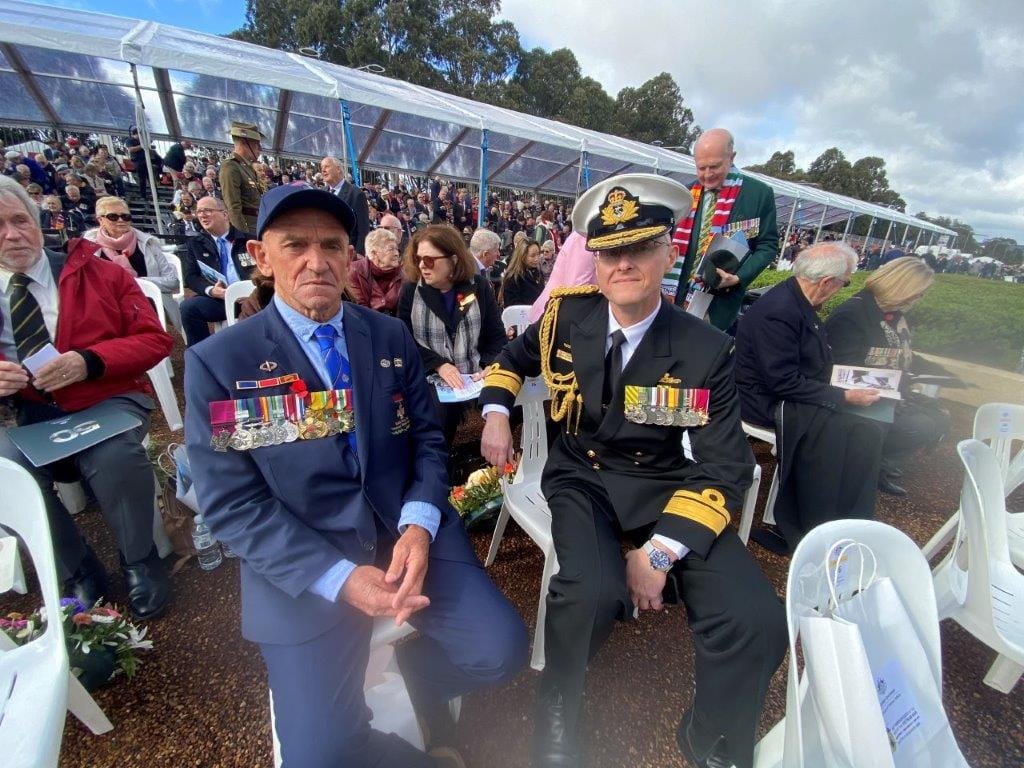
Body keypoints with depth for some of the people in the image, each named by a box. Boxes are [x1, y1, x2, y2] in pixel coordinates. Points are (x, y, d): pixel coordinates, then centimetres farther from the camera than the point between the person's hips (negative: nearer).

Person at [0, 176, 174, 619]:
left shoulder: (94, 272, 2)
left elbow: (155, 339, -3)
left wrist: (88, 361, -19)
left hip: (107, 401, -3)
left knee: (113, 455, -32)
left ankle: (139, 561, -4)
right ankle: (78, 574, -1)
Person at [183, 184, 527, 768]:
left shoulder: (393, 337, 4)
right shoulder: (217, 363, -5)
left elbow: (428, 438, 4)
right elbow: (233, 505, -8)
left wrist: (419, 525, -14)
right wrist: (339, 577, -18)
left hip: (408, 531, 3)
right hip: (302, 563, -1)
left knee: (501, 651, -9)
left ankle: (419, 668, 25)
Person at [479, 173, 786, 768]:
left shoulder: (707, 350, -9)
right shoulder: (566, 314, -5)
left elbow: (726, 467, -10)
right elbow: (514, 358, 16)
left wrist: (661, 552, -20)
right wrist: (496, 412, -3)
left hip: (664, 486, 1)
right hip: (582, 477, 0)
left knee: (758, 621, -20)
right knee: (592, 591, -31)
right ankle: (558, 710, 8)